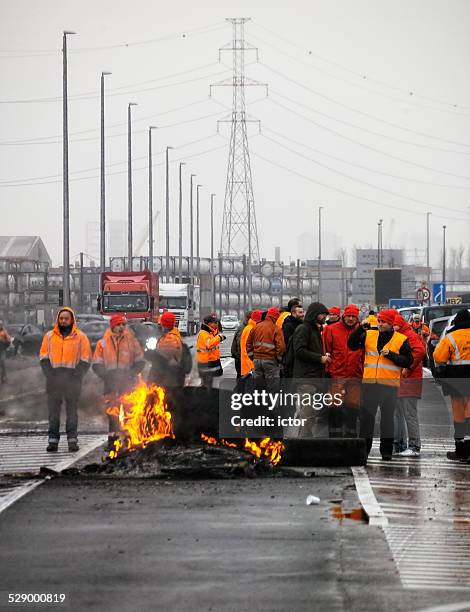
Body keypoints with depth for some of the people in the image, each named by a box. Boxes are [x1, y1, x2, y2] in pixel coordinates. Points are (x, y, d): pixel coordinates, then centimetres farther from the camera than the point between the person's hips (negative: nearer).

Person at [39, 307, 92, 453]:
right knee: (53, 410, 0)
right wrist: (49, 373, -4)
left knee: (72, 410, 0)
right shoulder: (49, 336, 12)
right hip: (54, 378, 2)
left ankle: (72, 440, 3)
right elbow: (43, 356, 10)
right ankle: (53, 440, 2)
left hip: (72, 378, -2)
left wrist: (77, 375, -8)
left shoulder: (80, 337, 6)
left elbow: (85, 359, 3)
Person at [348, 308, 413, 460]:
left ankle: (386, 451, 11)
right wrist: (360, 329, -7)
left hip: (389, 385, -2)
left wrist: (390, 354, -13)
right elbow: (352, 345, 5)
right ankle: (363, 447, 9)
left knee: (387, 417, 4)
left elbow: (408, 361, -3)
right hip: (370, 383, 2)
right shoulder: (369, 335, 8)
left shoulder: (401, 340, 1)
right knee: (366, 416, 2)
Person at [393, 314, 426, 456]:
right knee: (398, 414, 13)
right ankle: (399, 445, 20)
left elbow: (420, 351, -25)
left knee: (410, 414, -9)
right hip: (398, 380, 10)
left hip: (409, 380, -10)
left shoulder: (410, 336, -10)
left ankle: (414, 447, -7)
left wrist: (408, 368, -19)